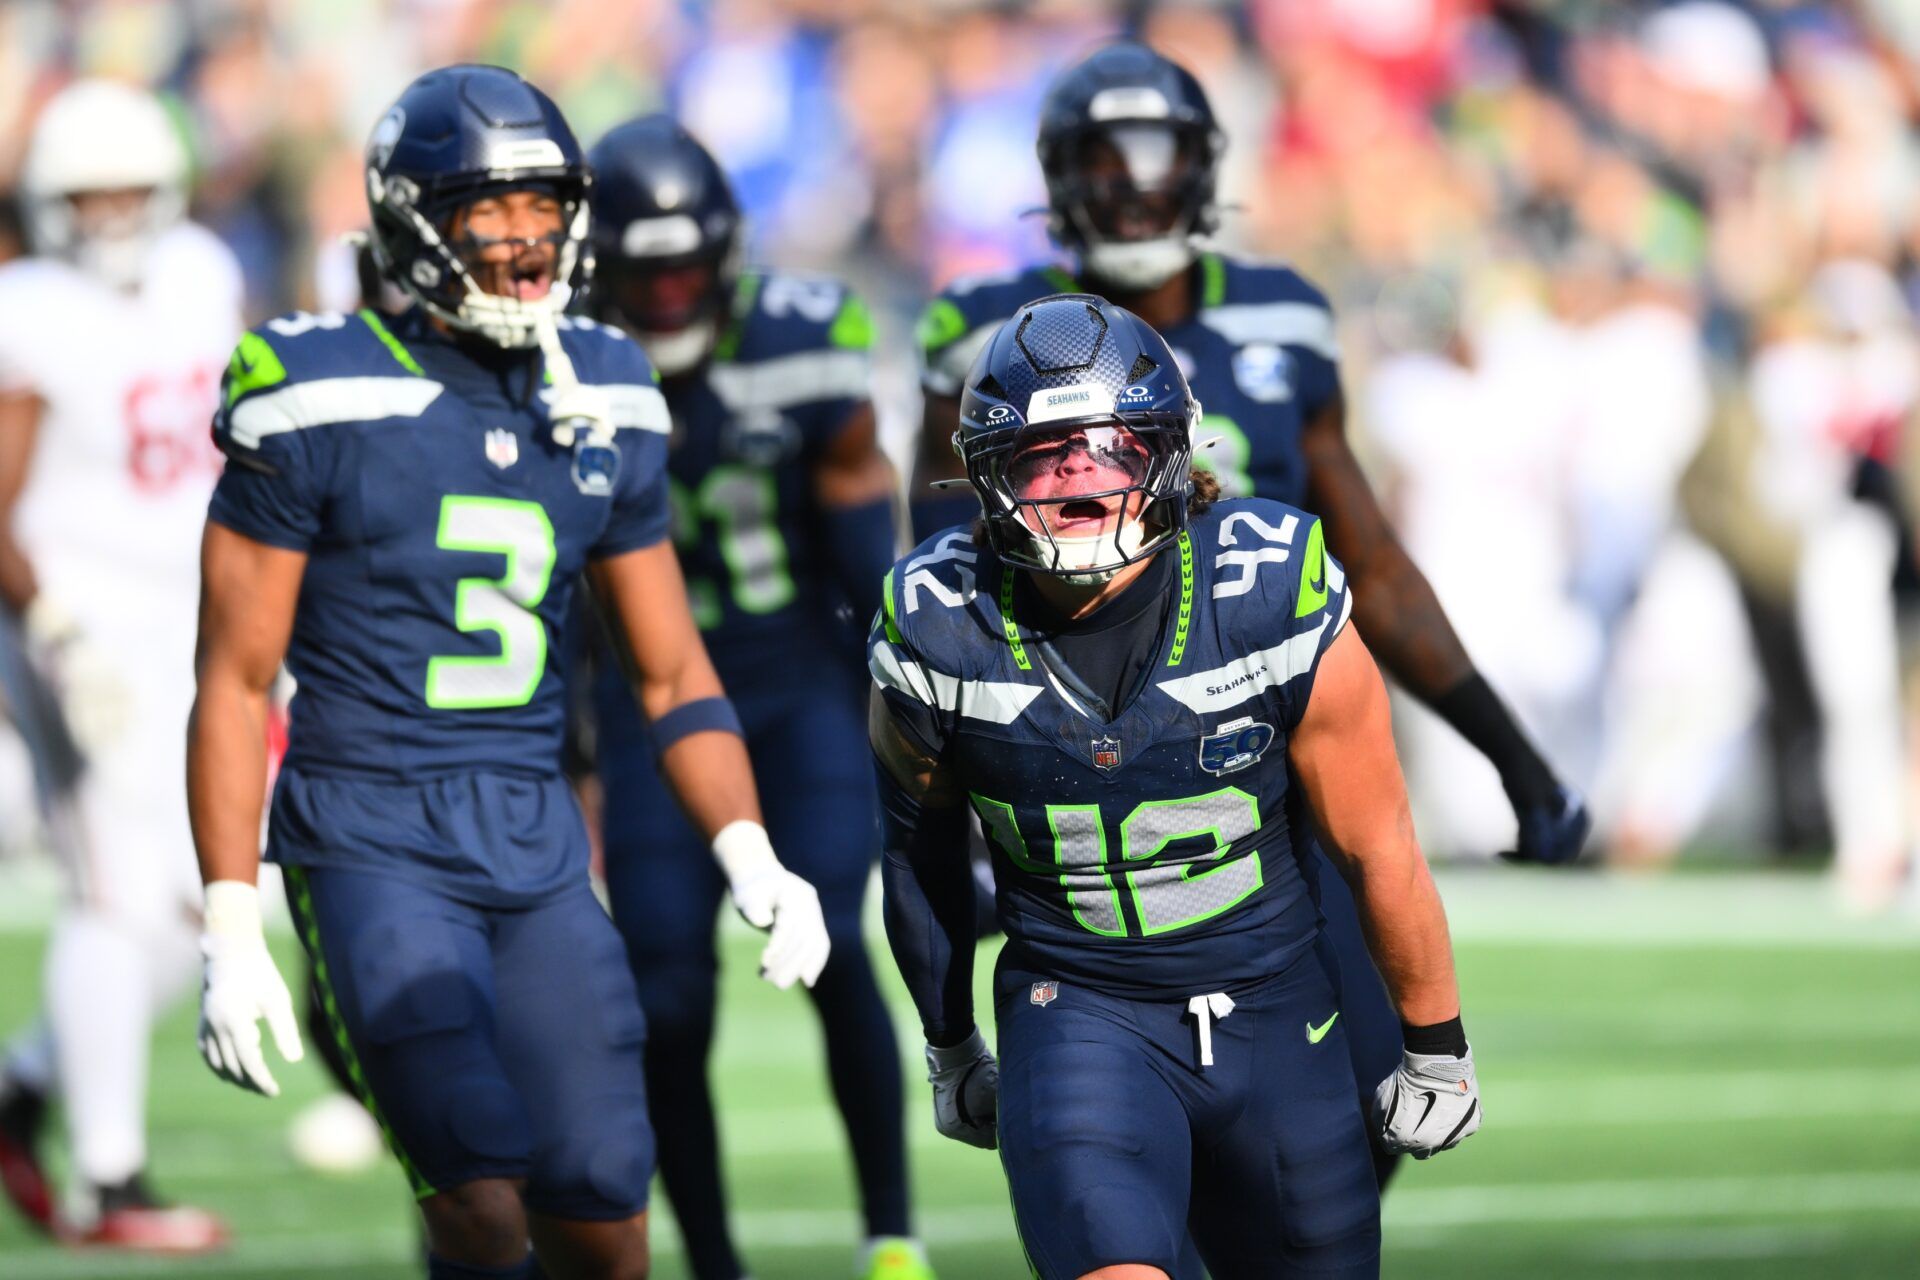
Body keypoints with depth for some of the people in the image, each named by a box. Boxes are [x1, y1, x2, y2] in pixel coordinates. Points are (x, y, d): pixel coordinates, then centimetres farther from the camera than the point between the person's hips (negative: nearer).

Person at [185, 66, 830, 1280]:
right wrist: (231, 931, -10)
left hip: (539, 849, 5)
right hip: (373, 846, -5)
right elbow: (236, 683, -5)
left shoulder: (604, 410, 8)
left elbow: (675, 674, 14)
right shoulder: (321, 405, -8)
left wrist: (751, 860, -2)